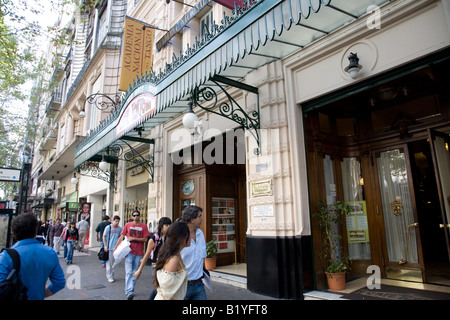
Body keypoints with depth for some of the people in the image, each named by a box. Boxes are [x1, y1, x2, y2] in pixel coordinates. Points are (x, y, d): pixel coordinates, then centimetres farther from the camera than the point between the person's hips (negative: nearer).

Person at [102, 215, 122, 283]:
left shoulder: (120, 228, 6)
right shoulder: (108, 227, -4)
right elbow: (104, 237, 0)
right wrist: (105, 245, -7)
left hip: (117, 247, 4)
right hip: (109, 247, -4)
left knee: (117, 260, 3)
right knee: (109, 262, 2)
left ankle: (111, 271, 27)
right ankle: (109, 276, 14)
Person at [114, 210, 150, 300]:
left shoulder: (144, 226, 1)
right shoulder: (128, 225, 5)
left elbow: (145, 239, -3)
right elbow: (122, 236, 8)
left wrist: (133, 238, -12)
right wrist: (116, 247, 5)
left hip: (138, 253, 1)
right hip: (129, 251, -1)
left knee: (135, 272, 9)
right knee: (129, 272, -8)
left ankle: (129, 290, 24)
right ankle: (129, 292, -8)